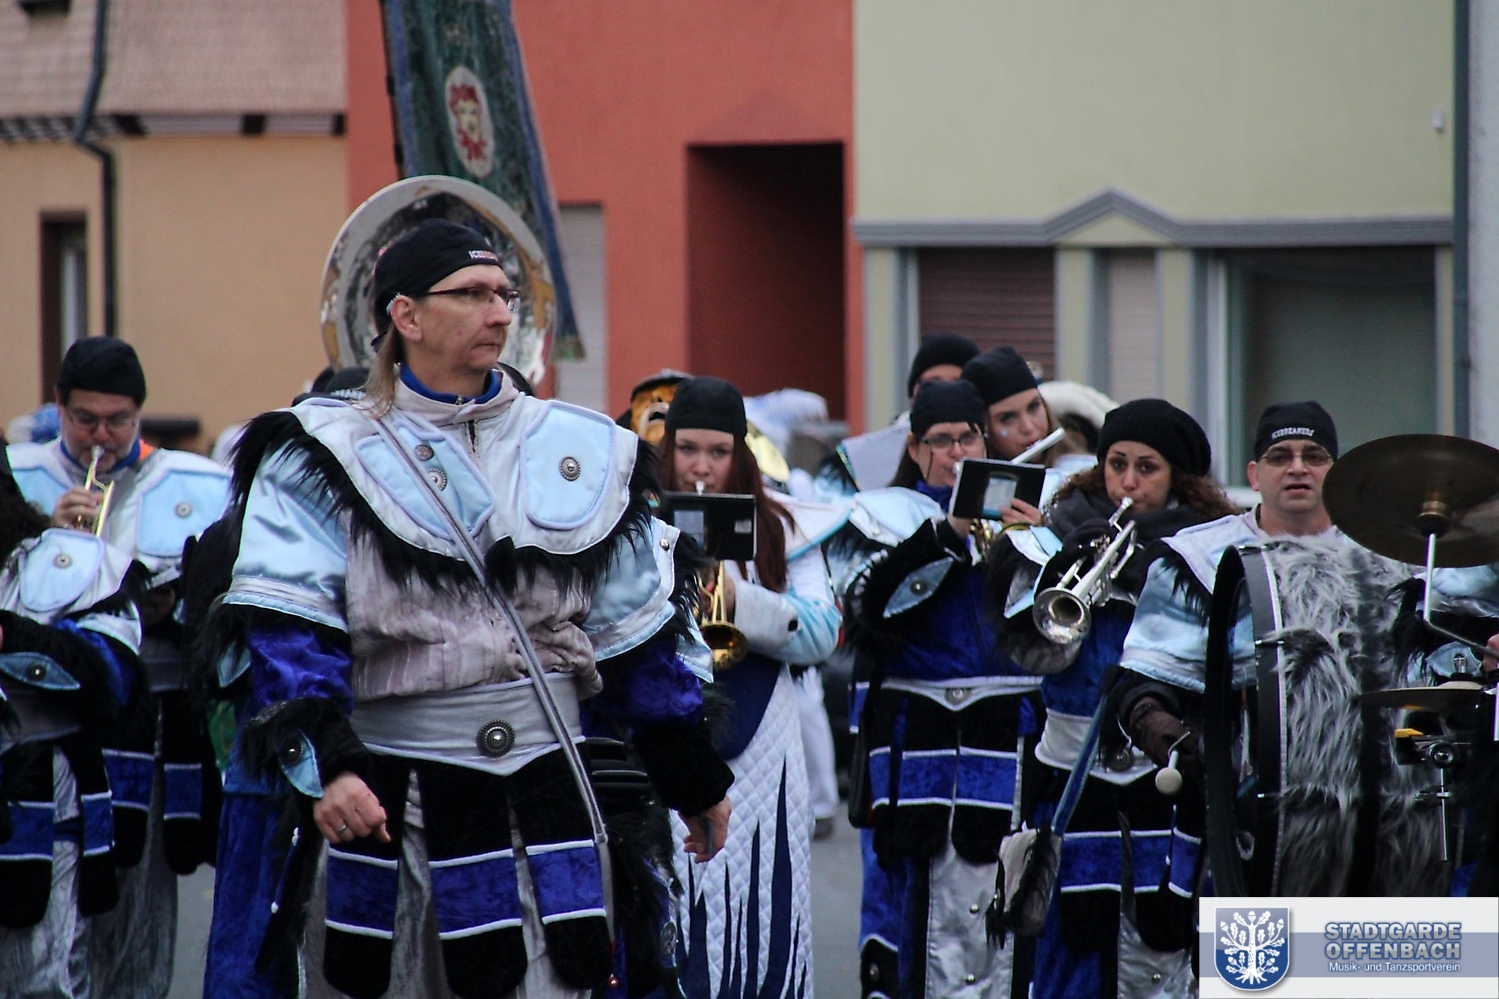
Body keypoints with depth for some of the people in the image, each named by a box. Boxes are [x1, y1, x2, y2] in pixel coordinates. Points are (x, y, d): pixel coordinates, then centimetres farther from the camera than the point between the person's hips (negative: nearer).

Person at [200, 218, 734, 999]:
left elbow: (641, 638, 17)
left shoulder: (581, 452, 11)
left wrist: (694, 780, 19)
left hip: (544, 809, 3)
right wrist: (324, 765, -25)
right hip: (376, 804, -2)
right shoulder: (327, 456, -1)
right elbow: (285, 632, -11)